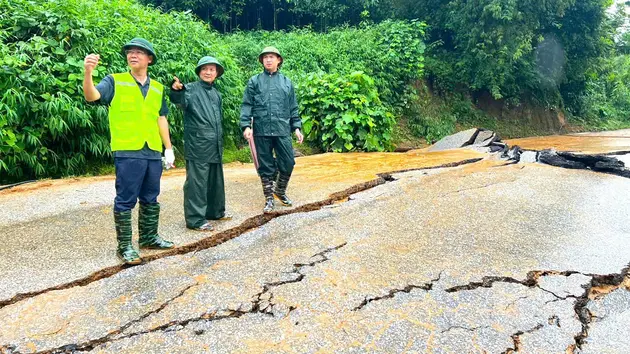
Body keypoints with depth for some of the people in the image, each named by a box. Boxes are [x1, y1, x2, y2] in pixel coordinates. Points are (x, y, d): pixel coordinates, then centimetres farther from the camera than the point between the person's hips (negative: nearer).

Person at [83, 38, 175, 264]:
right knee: (126, 200, -1)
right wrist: (88, 72, -33)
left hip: (153, 152, 5)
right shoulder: (115, 81, 2)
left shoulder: (157, 88, 15)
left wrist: (168, 148, 15)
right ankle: (124, 246, 8)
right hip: (127, 152, -5)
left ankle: (149, 237, 29)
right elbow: (92, 96, -14)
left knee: (150, 199, 15)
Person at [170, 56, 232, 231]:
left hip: (215, 146, 8)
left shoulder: (216, 94, 16)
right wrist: (176, 90, -51)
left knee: (215, 179, 17)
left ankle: (215, 210, 32)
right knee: (197, 181, -5)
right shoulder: (191, 89, -6)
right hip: (197, 145, -8)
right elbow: (179, 99, -29)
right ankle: (195, 219, 1)